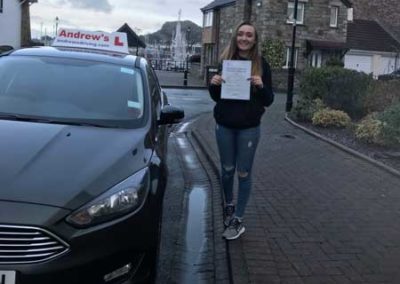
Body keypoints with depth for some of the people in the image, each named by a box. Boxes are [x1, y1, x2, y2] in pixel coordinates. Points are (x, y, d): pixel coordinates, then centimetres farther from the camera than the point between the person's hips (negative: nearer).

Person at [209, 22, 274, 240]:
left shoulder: (261, 64, -5)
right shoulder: (226, 61, 0)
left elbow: (268, 101, -3)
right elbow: (216, 97, 7)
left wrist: (261, 86, -23)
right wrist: (214, 85, -14)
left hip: (249, 128, -2)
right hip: (224, 126, 2)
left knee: (243, 173, 4)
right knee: (227, 170, 15)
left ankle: (238, 219, 14)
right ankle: (229, 205, 38)